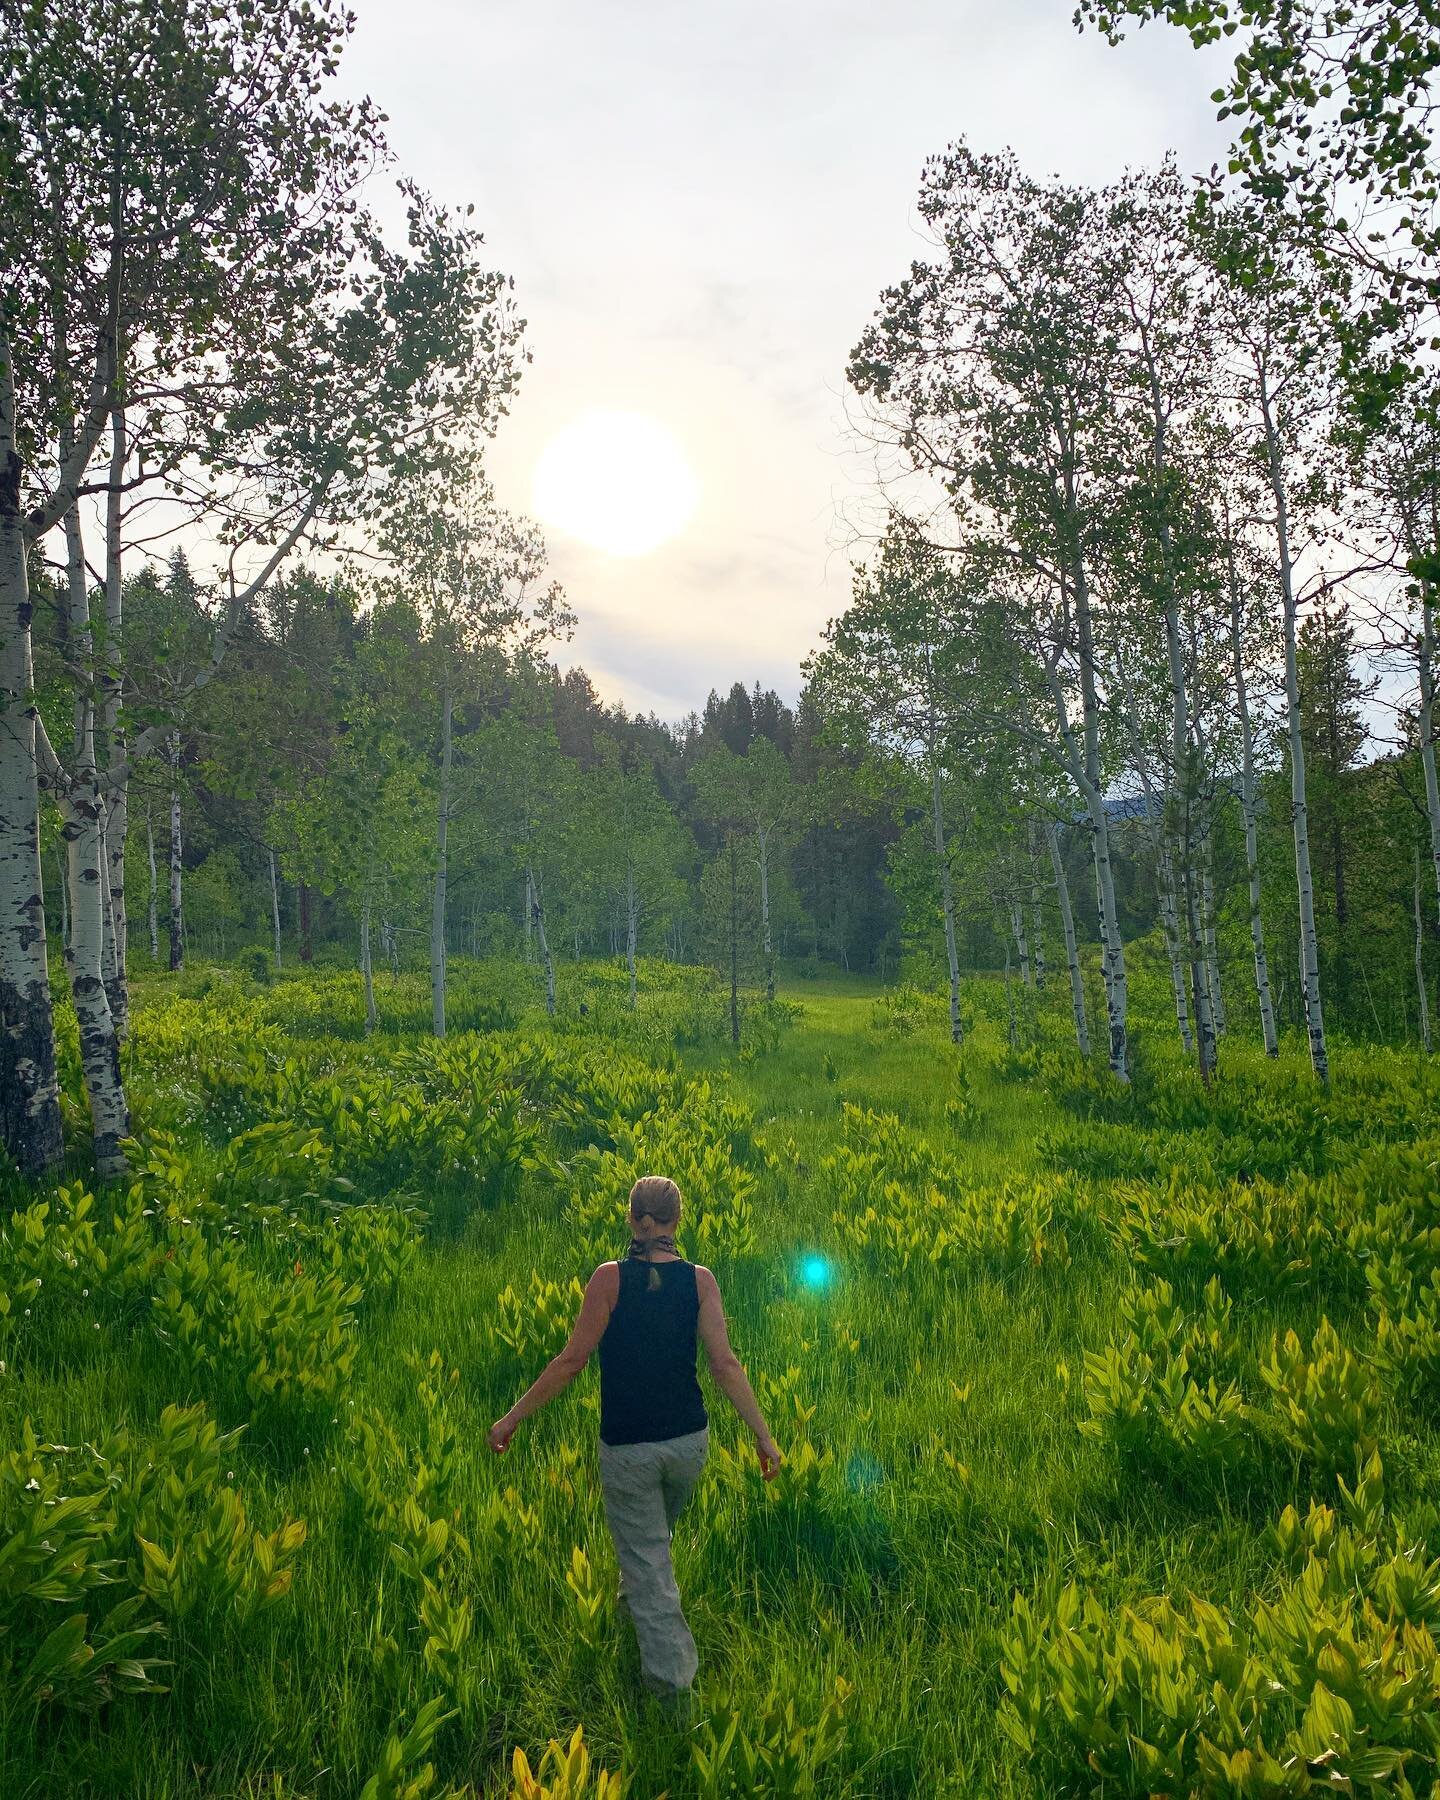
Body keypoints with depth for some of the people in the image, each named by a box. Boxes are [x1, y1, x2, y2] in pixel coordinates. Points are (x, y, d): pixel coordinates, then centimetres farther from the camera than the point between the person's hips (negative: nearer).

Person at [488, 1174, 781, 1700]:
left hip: (626, 1446, -3)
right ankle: (632, 1598, 57)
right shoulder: (699, 1279, -8)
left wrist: (512, 1417, -5)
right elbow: (724, 1365, -12)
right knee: (658, 1532, 31)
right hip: (688, 1439, 4)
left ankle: (670, 1675, 18)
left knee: (645, 1557, 13)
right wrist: (763, 1435, -5)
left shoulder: (610, 1277, -14)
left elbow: (571, 1360, -14)